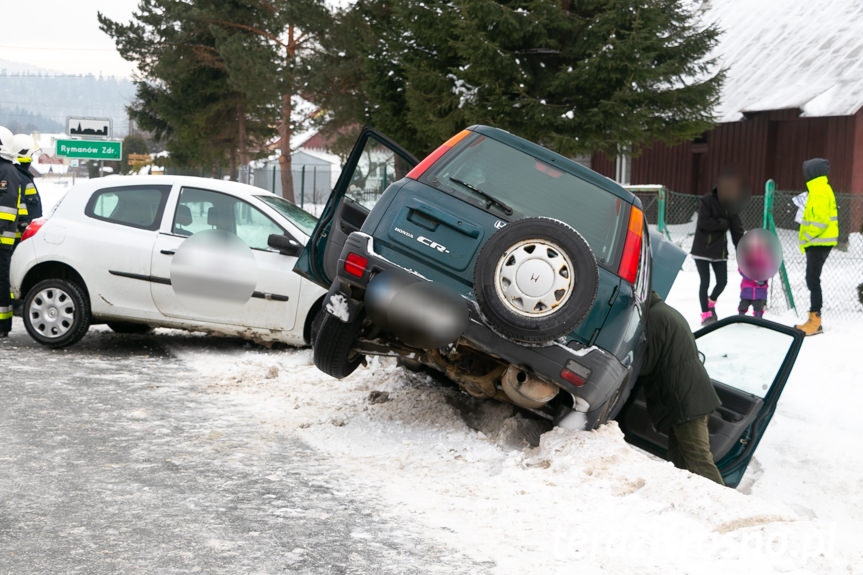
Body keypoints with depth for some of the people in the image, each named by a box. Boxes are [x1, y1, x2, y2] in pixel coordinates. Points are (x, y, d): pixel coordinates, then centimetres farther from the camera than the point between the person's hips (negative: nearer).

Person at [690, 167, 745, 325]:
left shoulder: (731, 205, 5)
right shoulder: (707, 200, -10)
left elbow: (737, 231, 5)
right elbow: (703, 222, -22)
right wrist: (723, 224, -13)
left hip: (719, 250, 5)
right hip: (702, 249, -5)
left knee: (722, 281, 4)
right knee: (705, 281, -5)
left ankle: (711, 303, 34)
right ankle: (705, 314, 6)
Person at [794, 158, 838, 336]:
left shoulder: (819, 191, -16)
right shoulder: (823, 188, 17)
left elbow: (821, 221, -23)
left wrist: (805, 239, -15)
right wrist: (806, 240, 17)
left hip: (819, 242, -11)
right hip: (819, 243, 11)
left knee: (813, 279, -9)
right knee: (812, 279, 13)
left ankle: (815, 320, -8)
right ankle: (814, 320, 17)